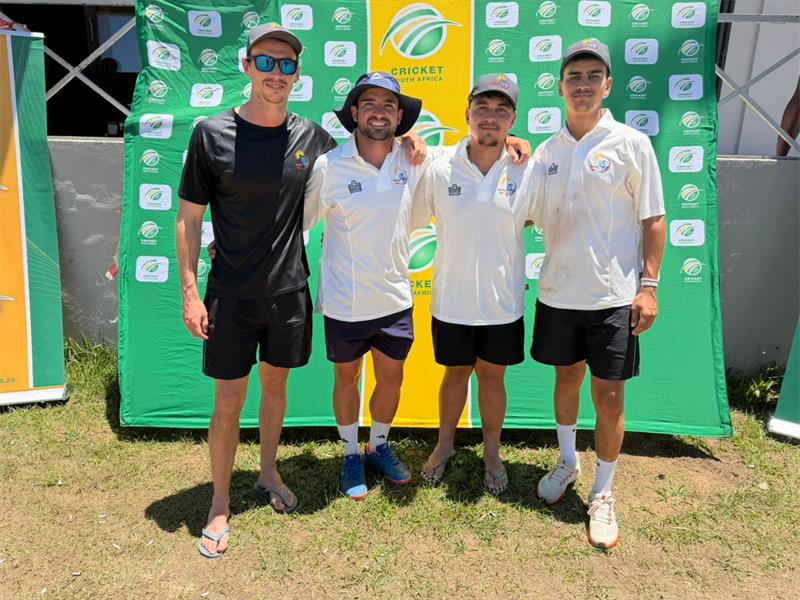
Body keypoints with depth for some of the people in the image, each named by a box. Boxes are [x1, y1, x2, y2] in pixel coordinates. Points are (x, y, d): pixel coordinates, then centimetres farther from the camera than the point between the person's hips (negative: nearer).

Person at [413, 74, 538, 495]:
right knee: (455, 373, 17)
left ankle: (492, 454, 37)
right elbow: (410, 221, 3)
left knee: (492, 376, 15)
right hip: (451, 299, 0)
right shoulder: (439, 170, -7)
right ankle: (445, 445, 40)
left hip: (503, 302, 1)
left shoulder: (526, 172, -5)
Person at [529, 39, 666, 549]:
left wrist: (649, 285, -10)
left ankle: (603, 494, 22)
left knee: (609, 395, 3)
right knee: (567, 378, 17)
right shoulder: (547, 151, 7)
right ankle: (568, 462, 39)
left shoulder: (632, 143, -4)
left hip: (613, 295, -3)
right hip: (558, 292, 4)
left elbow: (653, 220, -3)